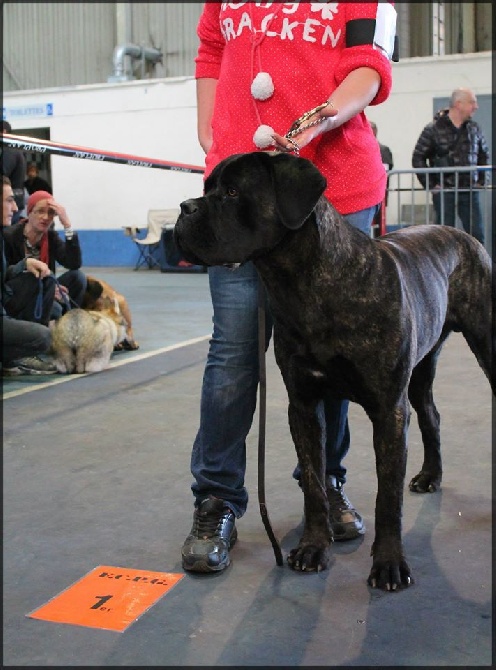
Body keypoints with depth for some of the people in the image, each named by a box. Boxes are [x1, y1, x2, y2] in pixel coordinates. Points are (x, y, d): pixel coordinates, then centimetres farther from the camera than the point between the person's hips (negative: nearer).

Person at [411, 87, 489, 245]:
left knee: (477, 235, 2)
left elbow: (484, 155, 21)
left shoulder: (474, 128, 9)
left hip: (470, 191, 4)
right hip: (444, 192, -4)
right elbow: (418, 158, -4)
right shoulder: (433, 129, -5)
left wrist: (481, 180, 11)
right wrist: (430, 185, -8)